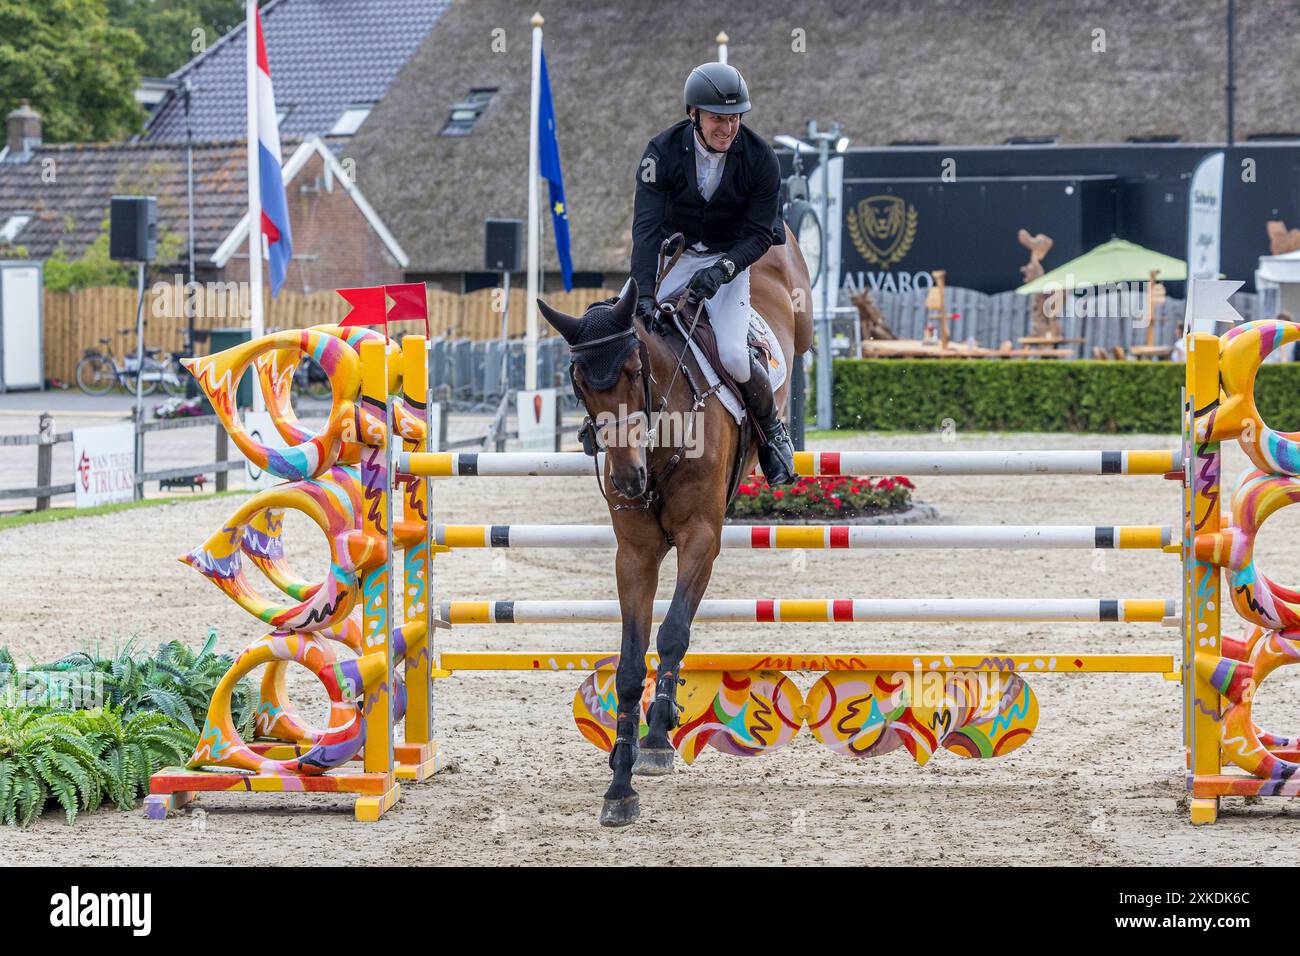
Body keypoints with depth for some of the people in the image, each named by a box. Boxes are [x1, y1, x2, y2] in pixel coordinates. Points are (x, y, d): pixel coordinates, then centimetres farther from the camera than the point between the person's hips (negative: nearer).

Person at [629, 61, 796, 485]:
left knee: (732, 356, -22)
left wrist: (722, 270, -31)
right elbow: (647, 225, -22)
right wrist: (644, 292, -34)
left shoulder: (760, 159, -17)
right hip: (677, 255, 2)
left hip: (732, 259, -2)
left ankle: (772, 428, 6)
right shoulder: (662, 152, -17)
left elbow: (758, 235, -12)